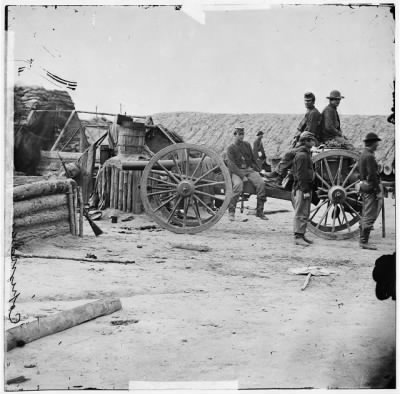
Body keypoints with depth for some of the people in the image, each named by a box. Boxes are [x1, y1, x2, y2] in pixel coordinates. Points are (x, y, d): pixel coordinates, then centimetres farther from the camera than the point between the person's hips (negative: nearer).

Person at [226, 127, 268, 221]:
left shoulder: (247, 145, 14)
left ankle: (260, 211, -18)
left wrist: (257, 170, 12)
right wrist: (242, 176, -22)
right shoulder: (230, 148, -1)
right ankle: (231, 212, -28)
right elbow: (231, 165, -12)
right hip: (237, 171, -4)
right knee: (238, 184, -37)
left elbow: (253, 159, 22)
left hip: (249, 169, 4)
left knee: (261, 183, -24)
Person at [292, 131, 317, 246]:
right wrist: (305, 190, -21)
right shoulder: (302, 155, -15)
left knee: (305, 214, 14)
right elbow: (301, 174, -20)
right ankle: (298, 237, -5)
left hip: (306, 187, 10)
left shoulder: (305, 154, 17)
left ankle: (301, 235, 20)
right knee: (301, 214, -8)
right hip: (302, 189, -10)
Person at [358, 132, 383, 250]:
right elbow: (372, 175, -21)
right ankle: (364, 242, -9)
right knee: (370, 216, -9)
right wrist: (379, 191, -18)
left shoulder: (363, 154, 15)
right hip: (371, 188, -10)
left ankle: (362, 241, 17)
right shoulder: (369, 156, -16)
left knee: (365, 216, 13)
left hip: (364, 187, 10)